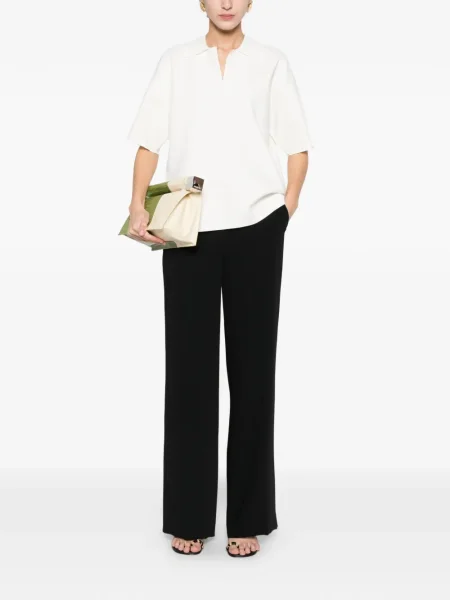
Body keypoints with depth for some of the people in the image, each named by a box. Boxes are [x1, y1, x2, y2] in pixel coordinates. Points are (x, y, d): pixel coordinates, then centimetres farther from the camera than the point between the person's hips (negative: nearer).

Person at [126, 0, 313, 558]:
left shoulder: (271, 62, 8)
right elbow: (149, 140, 6)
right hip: (190, 231, 1)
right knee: (189, 366, 2)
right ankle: (189, 516, 11)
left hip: (255, 229, 0)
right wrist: (138, 205, -7)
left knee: (251, 366, 3)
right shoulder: (175, 61, 9)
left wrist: (286, 211, -2)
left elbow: (297, 145, 8)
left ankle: (249, 518, 11)